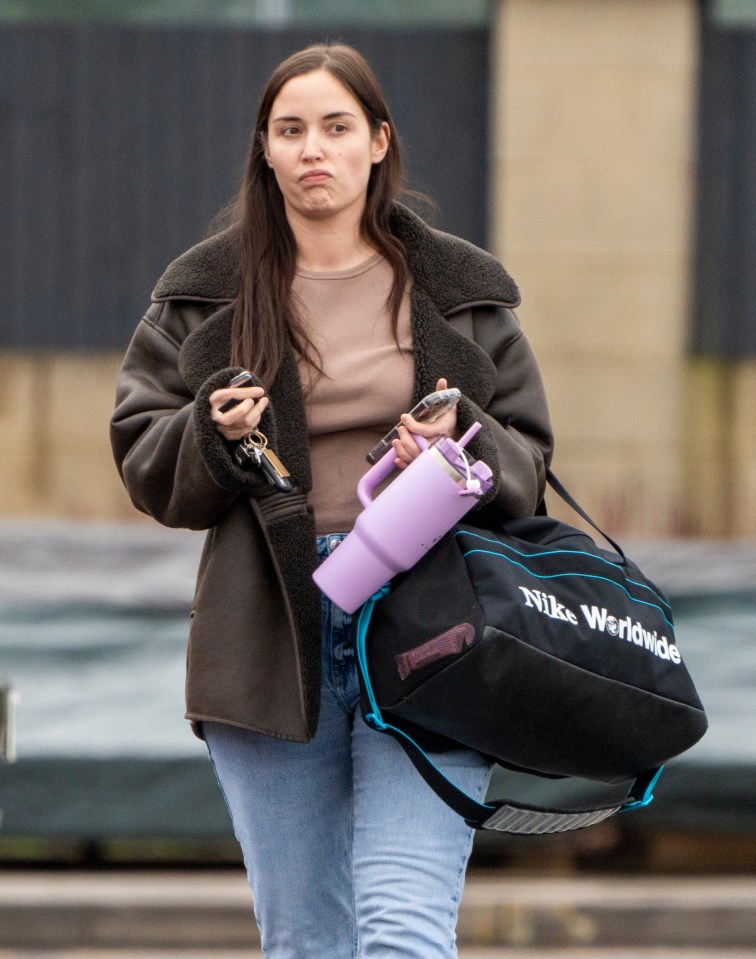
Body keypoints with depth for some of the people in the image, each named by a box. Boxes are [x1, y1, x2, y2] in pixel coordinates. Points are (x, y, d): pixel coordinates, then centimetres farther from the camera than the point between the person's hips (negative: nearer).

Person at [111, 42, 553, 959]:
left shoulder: (460, 294, 9)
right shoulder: (202, 297, 9)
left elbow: (529, 463, 10)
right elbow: (143, 463, 9)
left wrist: (463, 446, -11)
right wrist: (213, 436, -11)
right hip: (271, 642, 2)